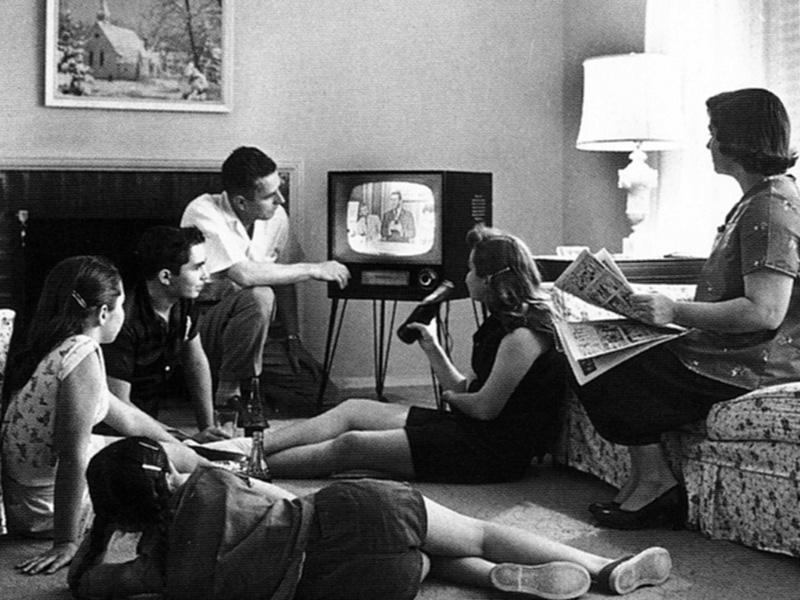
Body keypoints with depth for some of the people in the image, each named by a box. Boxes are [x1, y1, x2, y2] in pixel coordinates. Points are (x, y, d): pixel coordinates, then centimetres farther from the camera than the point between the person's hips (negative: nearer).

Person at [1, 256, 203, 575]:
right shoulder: (83, 357, -26)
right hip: (47, 508, -9)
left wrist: (194, 458, 24)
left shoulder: (58, 348, 6)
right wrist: (66, 543, -28)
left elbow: (123, 415, 16)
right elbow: (72, 456, -30)